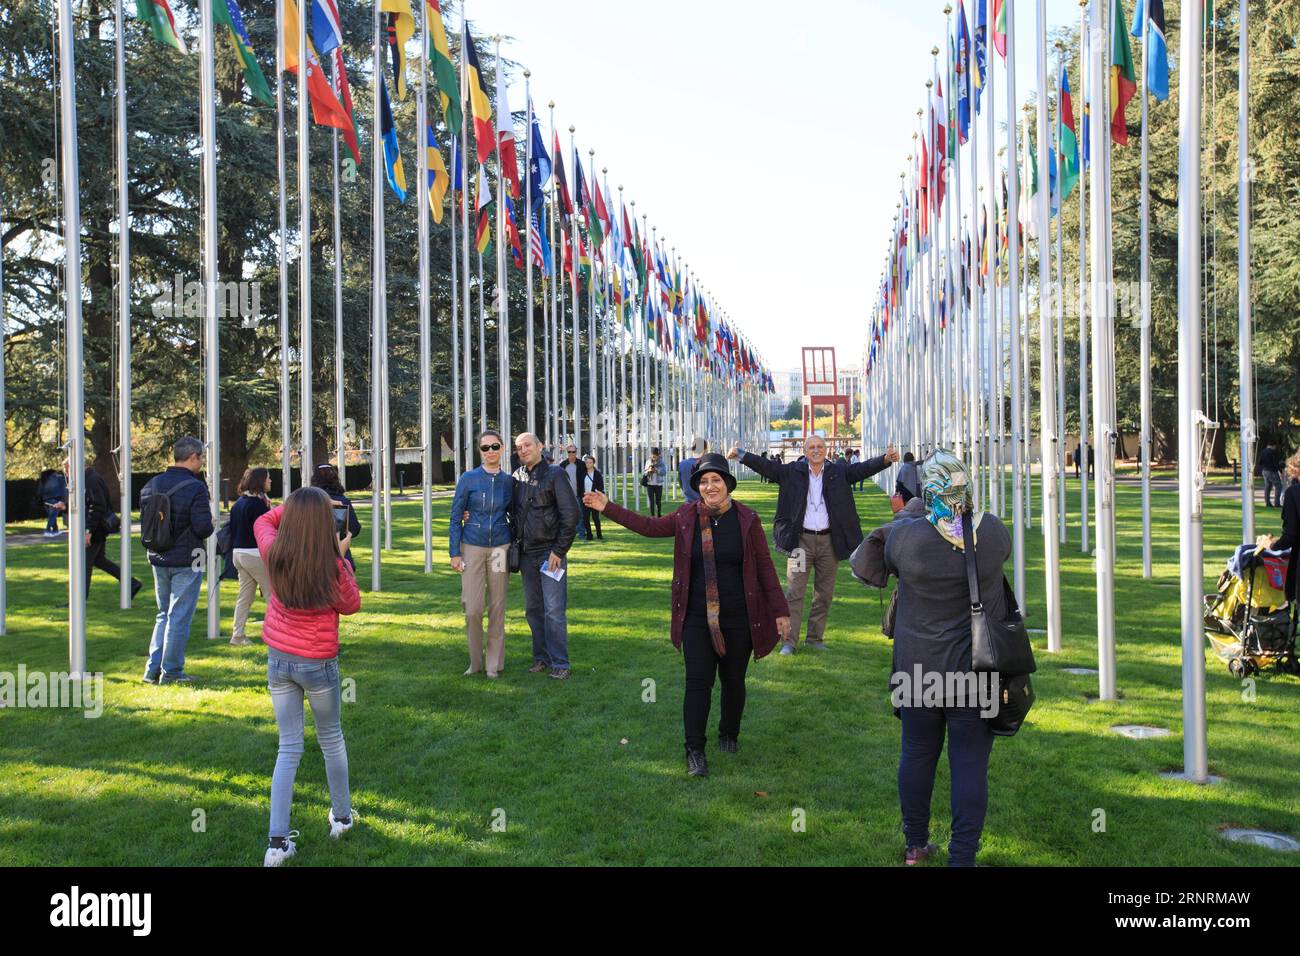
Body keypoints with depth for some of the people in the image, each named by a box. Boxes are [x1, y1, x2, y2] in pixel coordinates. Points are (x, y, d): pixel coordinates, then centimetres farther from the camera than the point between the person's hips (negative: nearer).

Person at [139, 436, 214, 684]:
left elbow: (145, 523, 12)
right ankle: (171, 671, 7)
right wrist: (211, 521, 0)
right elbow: (203, 528, -21)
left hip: (159, 561, 7)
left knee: (163, 614, 18)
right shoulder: (195, 488, -16)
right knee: (179, 617, 2)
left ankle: (153, 669, 17)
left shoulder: (151, 485, 5)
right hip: (186, 562, -6)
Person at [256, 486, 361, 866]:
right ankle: (341, 815, 35)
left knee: (289, 748, 9)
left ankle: (278, 842, 3)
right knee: (331, 738, 20)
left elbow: (263, 522, 14)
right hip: (318, 664, -3)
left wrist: (298, 506, 10)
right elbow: (351, 605, -1)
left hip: (278, 660, 3)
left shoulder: (274, 555, -9)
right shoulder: (331, 566, -20)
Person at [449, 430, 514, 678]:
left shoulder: (509, 481, 5)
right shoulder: (468, 479, -2)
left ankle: (494, 664, 15)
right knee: (472, 608, -4)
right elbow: (455, 517, -1)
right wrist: (455, 553, -5)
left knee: (497, 607, 5)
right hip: (472, 547, -2)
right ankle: (475, 662, 14)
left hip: (500, 547, 2)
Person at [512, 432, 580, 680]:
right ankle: (541, 657, 22)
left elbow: (570, 514, -11)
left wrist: (559, 550, -13)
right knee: (533, 610, 11)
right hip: (526, 554, 6)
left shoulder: (554, 474, -6)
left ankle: (559, 663, 0)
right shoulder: (517, 477, 9)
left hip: (549, 552, -6)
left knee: (554, 611, -6)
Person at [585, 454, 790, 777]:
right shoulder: (687, 517, -1)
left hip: (738, 618, -1)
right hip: (697, 618, 1)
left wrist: (780, 610, -3)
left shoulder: (747, 519, -6)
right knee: (698, 682, -2)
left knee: (733, 680, 12)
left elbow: (765, 566, -2)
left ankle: (729, 734, 35)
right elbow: (649, 526, 11)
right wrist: (607, 507, 8)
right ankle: (695, 750, 5)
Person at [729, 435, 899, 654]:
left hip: (829, 540, 2)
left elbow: (863, 468, -6)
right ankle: (789, 640, 3)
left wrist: (886, 459, -23)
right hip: (801, 540, -2)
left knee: (825, 594, 11)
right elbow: (766, 467, -4)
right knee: (795, 591, -2)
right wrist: (740, 454, -15)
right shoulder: (793, 472, 2)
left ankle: (815, 637, 23)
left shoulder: (839, 472, 4)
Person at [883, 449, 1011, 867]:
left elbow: (885, 564, 6)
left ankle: (915, 844, 31)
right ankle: (962, 855, 8)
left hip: (917, 669, 1)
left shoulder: (905, 536, -15)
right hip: (975, 672, 0)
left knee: (917, 755, 16)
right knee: (970, 763, 6)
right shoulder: (993, 532, -10)